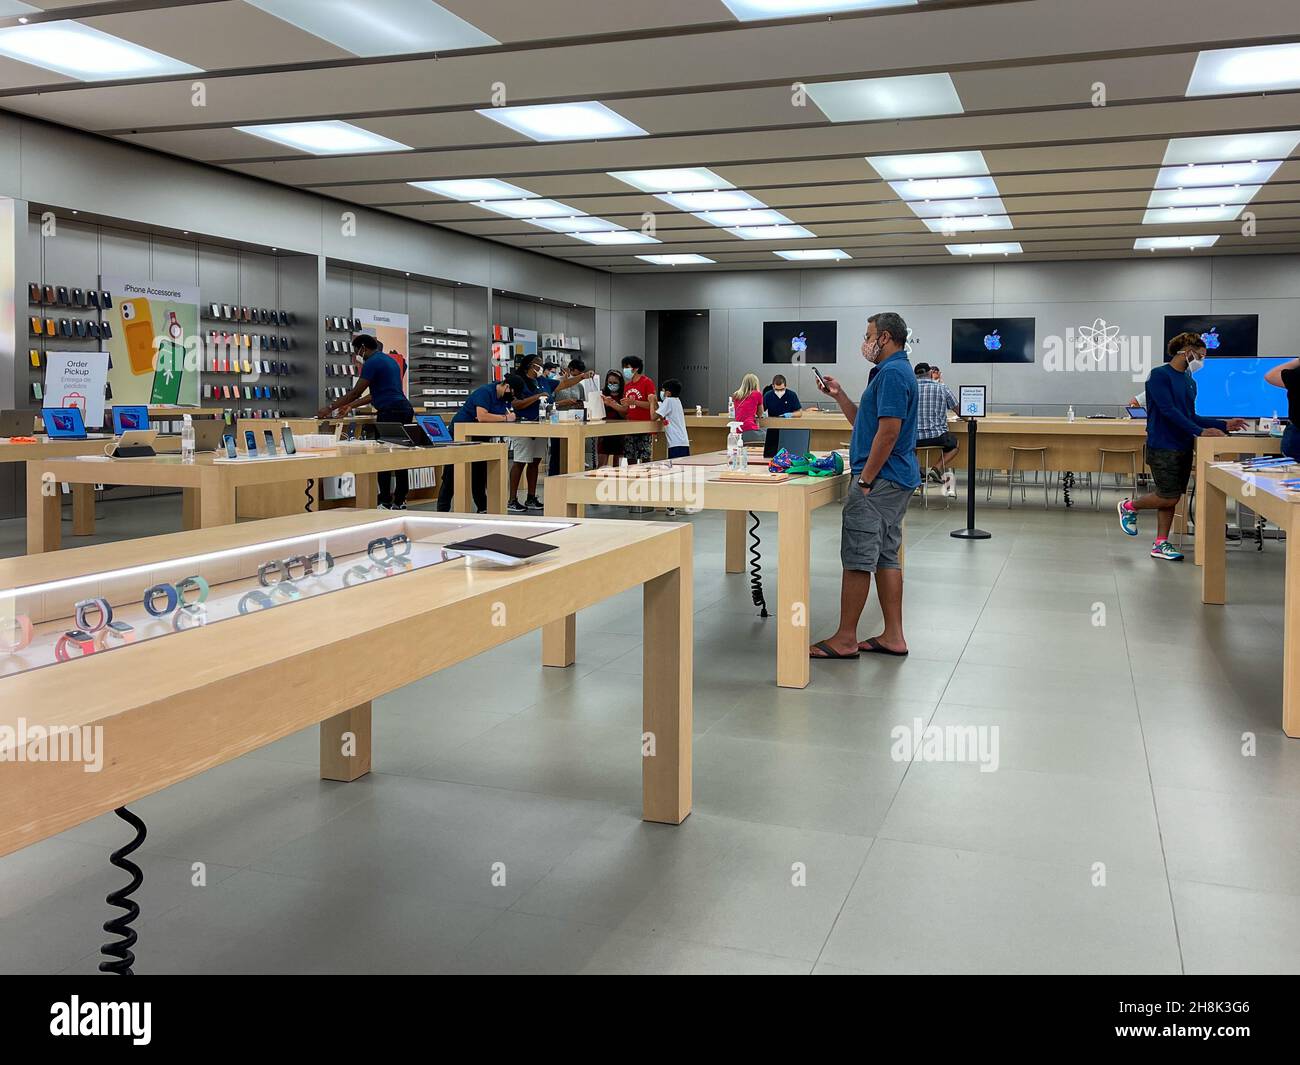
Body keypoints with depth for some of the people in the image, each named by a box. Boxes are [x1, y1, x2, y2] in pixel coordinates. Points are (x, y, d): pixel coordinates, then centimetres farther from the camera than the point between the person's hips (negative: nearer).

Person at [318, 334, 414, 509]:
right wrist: (350, 406, 31)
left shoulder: (372, 363, -7)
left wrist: (330, 408, 2)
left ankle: (386, 503, -4)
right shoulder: (389, 359, 22)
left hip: (390, 413, -9)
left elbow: (356, 392, -7)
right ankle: (400, 501, 13)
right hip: (405, 410, 9)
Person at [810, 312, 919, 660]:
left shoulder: (892, 373, -16)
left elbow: (888, 432, -22)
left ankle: (845, 639, 1)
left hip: (880, 479, -11)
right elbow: (864, 422, 24)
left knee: (857, 559, -5)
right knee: (886, 557, 12)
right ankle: (893, 636, 16)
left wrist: (865, 481, -19)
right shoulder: (898, 370, 18)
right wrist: (839, 395, 15)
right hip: (897, 480, 11)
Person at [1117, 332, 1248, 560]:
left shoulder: (1190, 381, 13)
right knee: (1169, 497, -8)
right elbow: (1169, 411, -18)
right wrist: (1200, 432, -22)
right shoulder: (1160, 375, -10)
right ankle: (1128, 506, 16)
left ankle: (1161, 544, 13)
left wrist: (1224, 425, 7)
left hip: (1184, 447, 7)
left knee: (1172, 498, 7)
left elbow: (1191, 417, 17)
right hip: (1163, 447, -7)